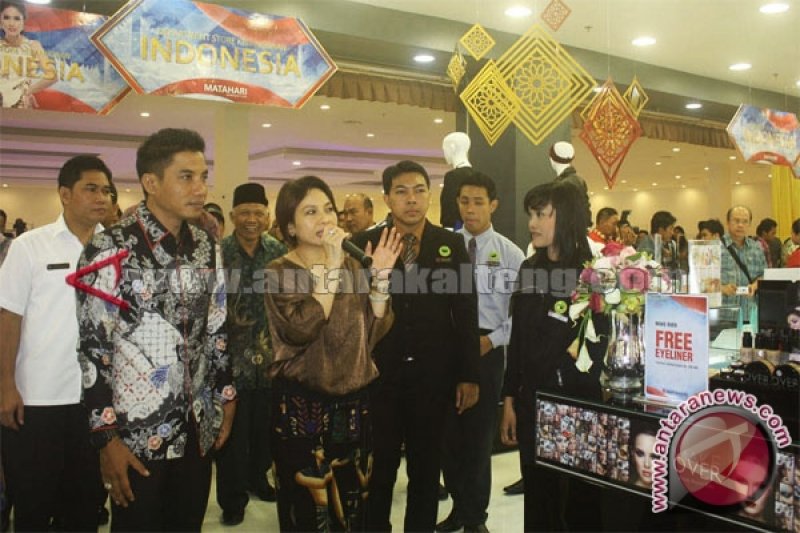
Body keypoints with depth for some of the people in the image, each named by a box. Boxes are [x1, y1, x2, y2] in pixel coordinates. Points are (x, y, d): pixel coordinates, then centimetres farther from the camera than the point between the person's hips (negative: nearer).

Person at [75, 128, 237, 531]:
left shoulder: (206, 246, 4)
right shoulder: (111, 250, -14)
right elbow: (92, 348, -13)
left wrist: (226, 399, 12)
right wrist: (107, 438, -13)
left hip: (198, 429, 5)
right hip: (136, 433, -5)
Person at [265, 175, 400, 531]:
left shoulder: (352, 264, 6)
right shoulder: (280, 272, -8)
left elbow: (375, 330, -1)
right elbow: (301, 330, -25)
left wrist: (380, 276, -13)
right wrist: (331, 266, -24)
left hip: (353, 400, 5)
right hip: (301, 403, -4)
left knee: (351, 500, 16)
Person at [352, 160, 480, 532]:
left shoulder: (452, 245, 1)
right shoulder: (363, 244, -1)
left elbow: (466, 313, 1)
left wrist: (469, 375, -1)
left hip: (434, 375, 1)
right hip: (378, 374, -1)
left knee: (426, 467, 15)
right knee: (378, 467, 12)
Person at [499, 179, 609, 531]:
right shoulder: (529, 270, 6)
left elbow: (596, 350, -9)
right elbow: (517, 340, 8)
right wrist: (510, 400, 6)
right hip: (531, 402, 5)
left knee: (581, 498, 11)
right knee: (538, 498, 13)